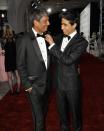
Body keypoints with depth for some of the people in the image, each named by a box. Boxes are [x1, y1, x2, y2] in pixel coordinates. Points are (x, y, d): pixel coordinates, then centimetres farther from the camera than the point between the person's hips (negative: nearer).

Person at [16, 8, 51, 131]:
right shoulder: (24, 40, -16)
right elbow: (21, 66, -11)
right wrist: (27, 85, -11)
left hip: (46, 83, 5)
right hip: (34, 85, -5)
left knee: (44, 111, 21)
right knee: (39, 116, 6)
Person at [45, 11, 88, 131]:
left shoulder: (81, 42, -16)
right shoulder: (60, 37, 1)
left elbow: (67, 60, -25)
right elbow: (54, 55, 17)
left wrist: (52, 44, -24)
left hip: (72, 83, -5)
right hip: (59, 81, 5)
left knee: (75, 111, 14)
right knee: (61, 110, 20)